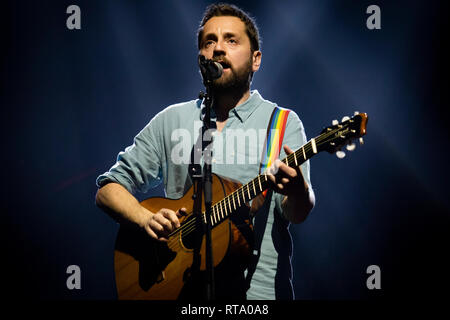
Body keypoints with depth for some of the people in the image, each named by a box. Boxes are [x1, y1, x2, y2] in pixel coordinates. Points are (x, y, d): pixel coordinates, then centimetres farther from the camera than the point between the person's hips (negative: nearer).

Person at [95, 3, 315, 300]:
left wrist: (298, 191, -28)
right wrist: (148, 219, -6)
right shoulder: (171, 120, 13)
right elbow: (109, 189, 14)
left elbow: (297, 214, -5)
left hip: (258, 288, -2)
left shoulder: (282, 123, 6)